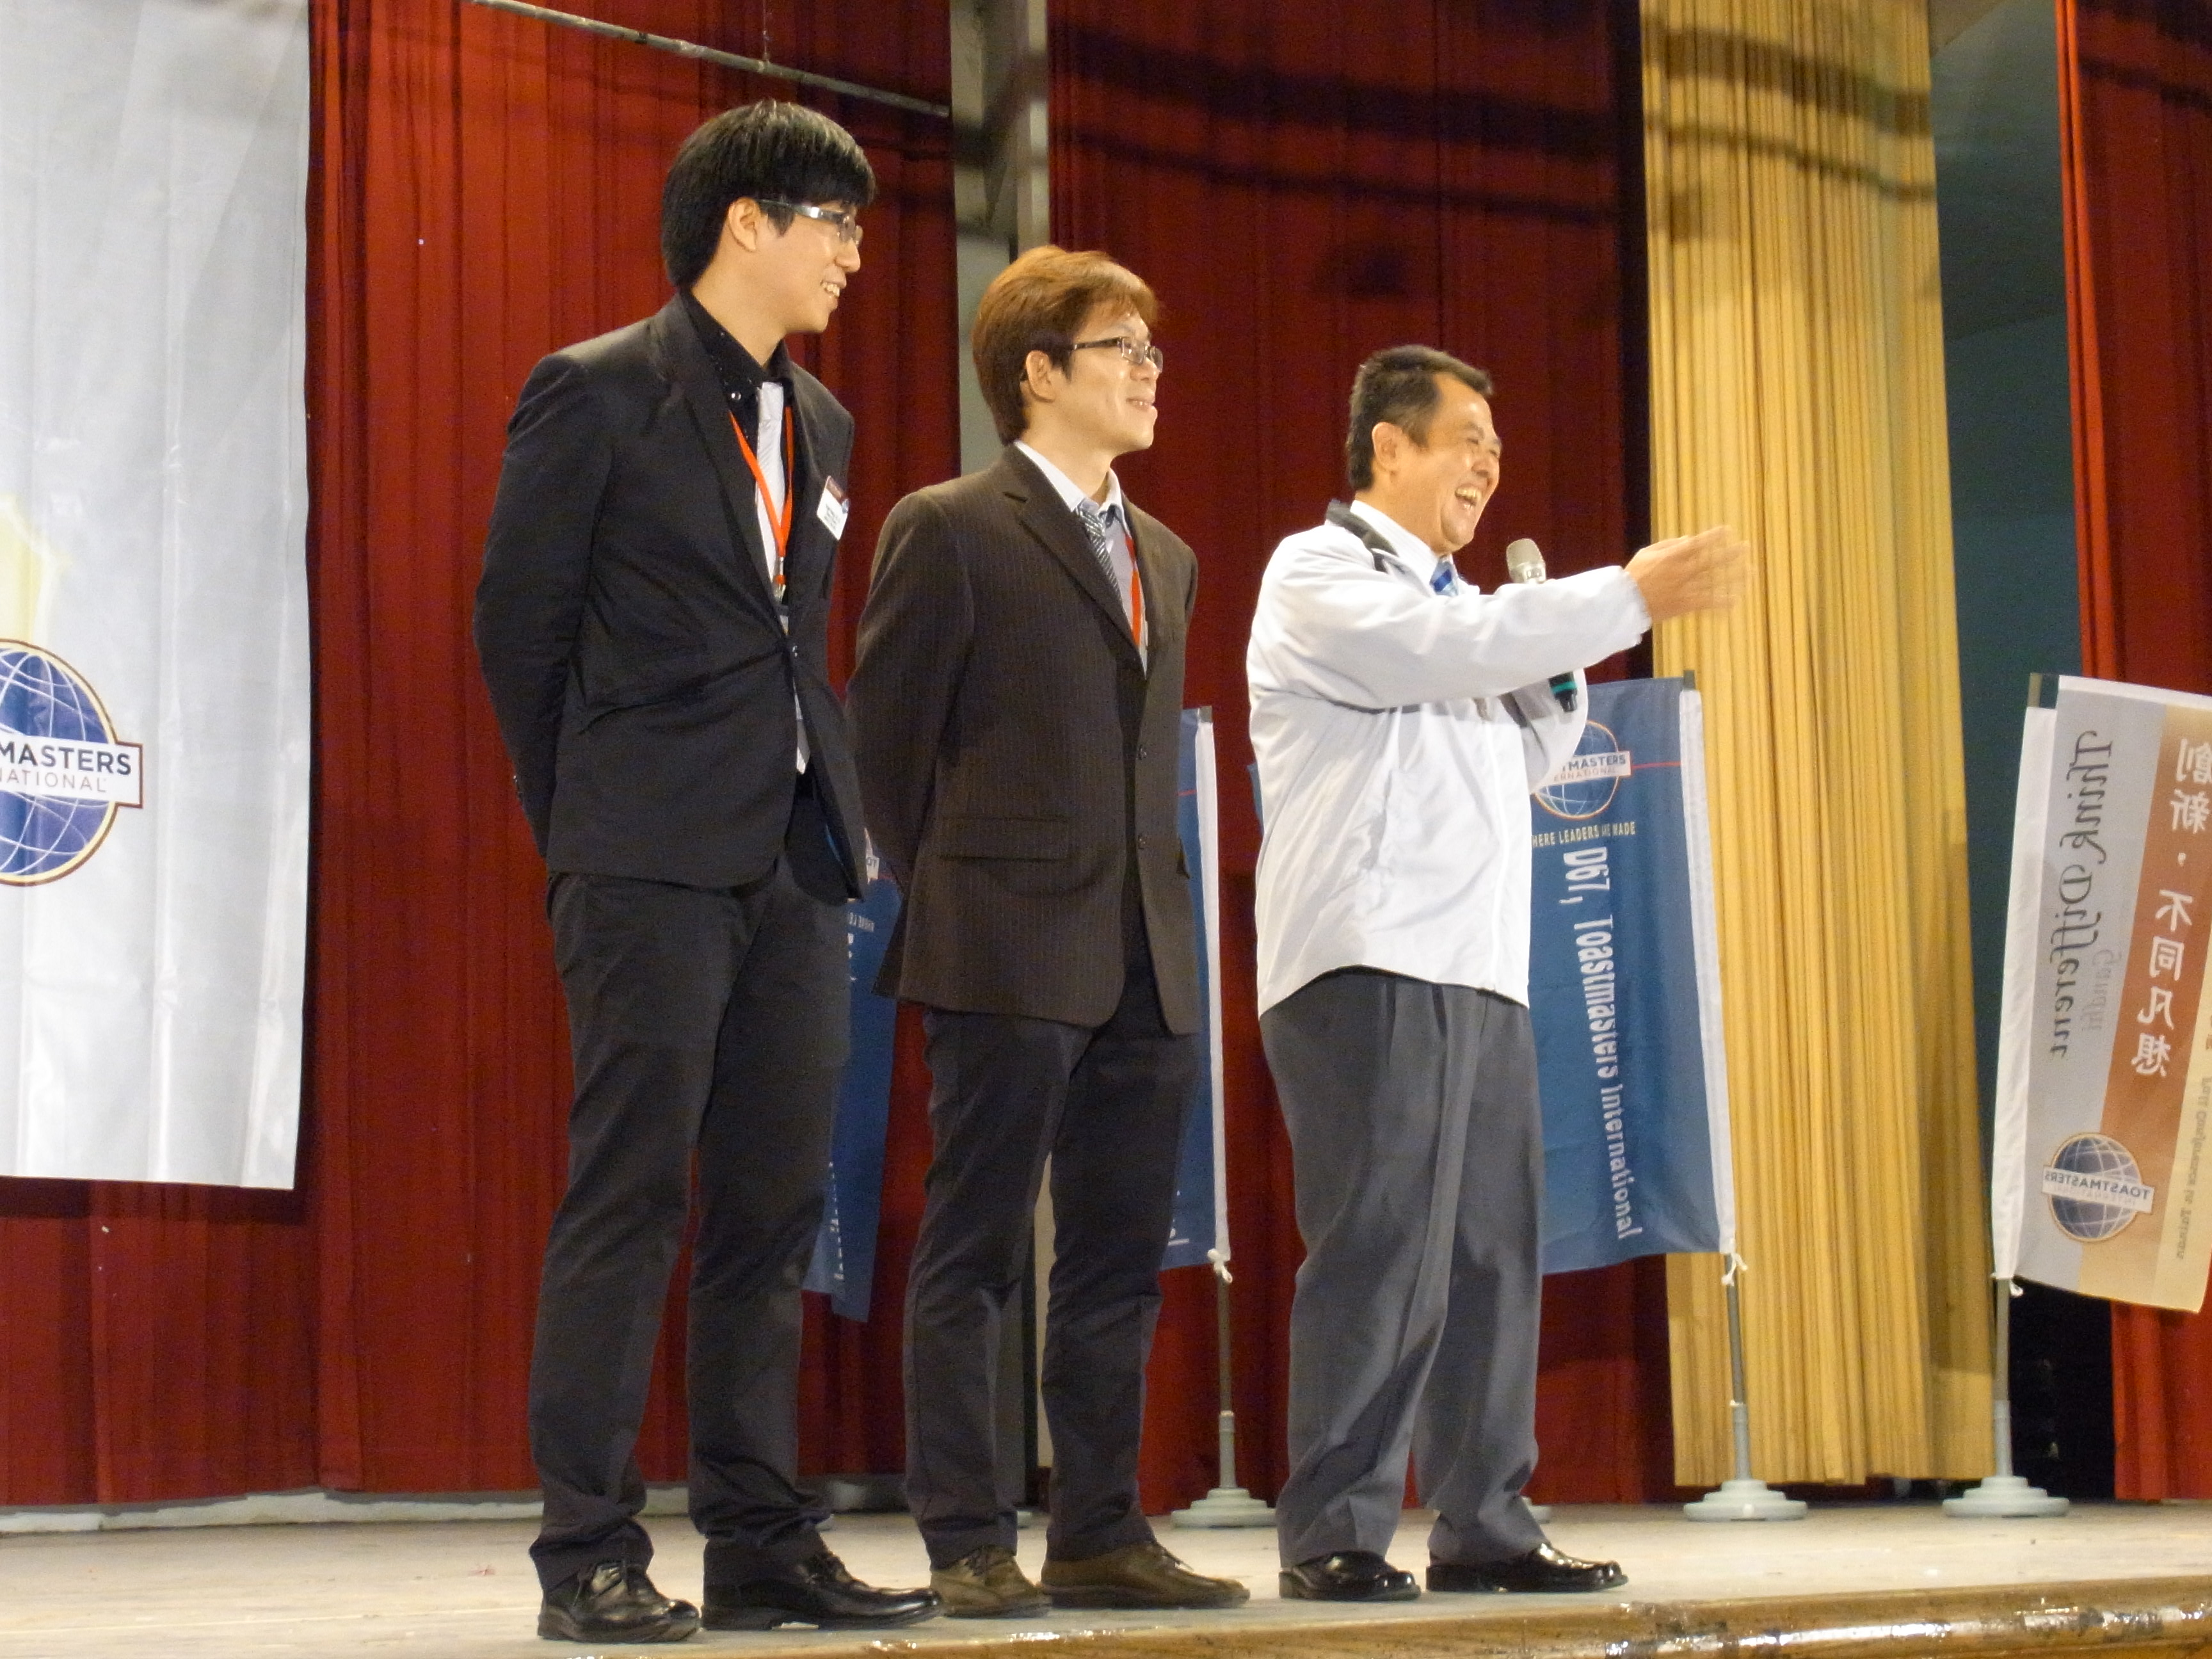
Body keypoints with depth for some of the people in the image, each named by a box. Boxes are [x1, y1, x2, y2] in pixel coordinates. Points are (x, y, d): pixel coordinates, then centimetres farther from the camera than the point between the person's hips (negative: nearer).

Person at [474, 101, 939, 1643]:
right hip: (657, 866, -7)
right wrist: (587, 829, 4)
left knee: (776, 1207, 7)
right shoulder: (597, 394, -3)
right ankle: (590, 1554, -3)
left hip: (795, 866, 7)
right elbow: (519, 627, -1)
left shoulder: (818, 421, 17)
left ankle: (761, 1541, 12)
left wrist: (836, 821, 13)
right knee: (630, 1199, -7)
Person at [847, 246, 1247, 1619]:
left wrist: (1163, 911, 12)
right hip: (1012, 952, -7)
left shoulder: (1165, 559, 18)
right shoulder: (950, 531, -3)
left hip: (1145, 961, 7)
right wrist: (940, 905, 0)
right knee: (976, 1254, -1)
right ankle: (969, 1545, 3)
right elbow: (886, 737, -2)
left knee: (1122, 1256, 8)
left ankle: (1101, 1534, 16)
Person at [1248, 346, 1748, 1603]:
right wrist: (1630, 596, -17)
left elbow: (1523, 761, 27)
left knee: (1494, 1250, 5)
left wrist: (1556, 656, 10)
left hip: (1482, 974, 8)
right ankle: (1336, 1536, -6)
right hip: (1368, 970, -8)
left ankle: (1485, 1528, 11)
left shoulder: (1453, 598, 26)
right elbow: (1442, 650, -18)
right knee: (1381, 1251, -11)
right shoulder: (1319, 576, -1)